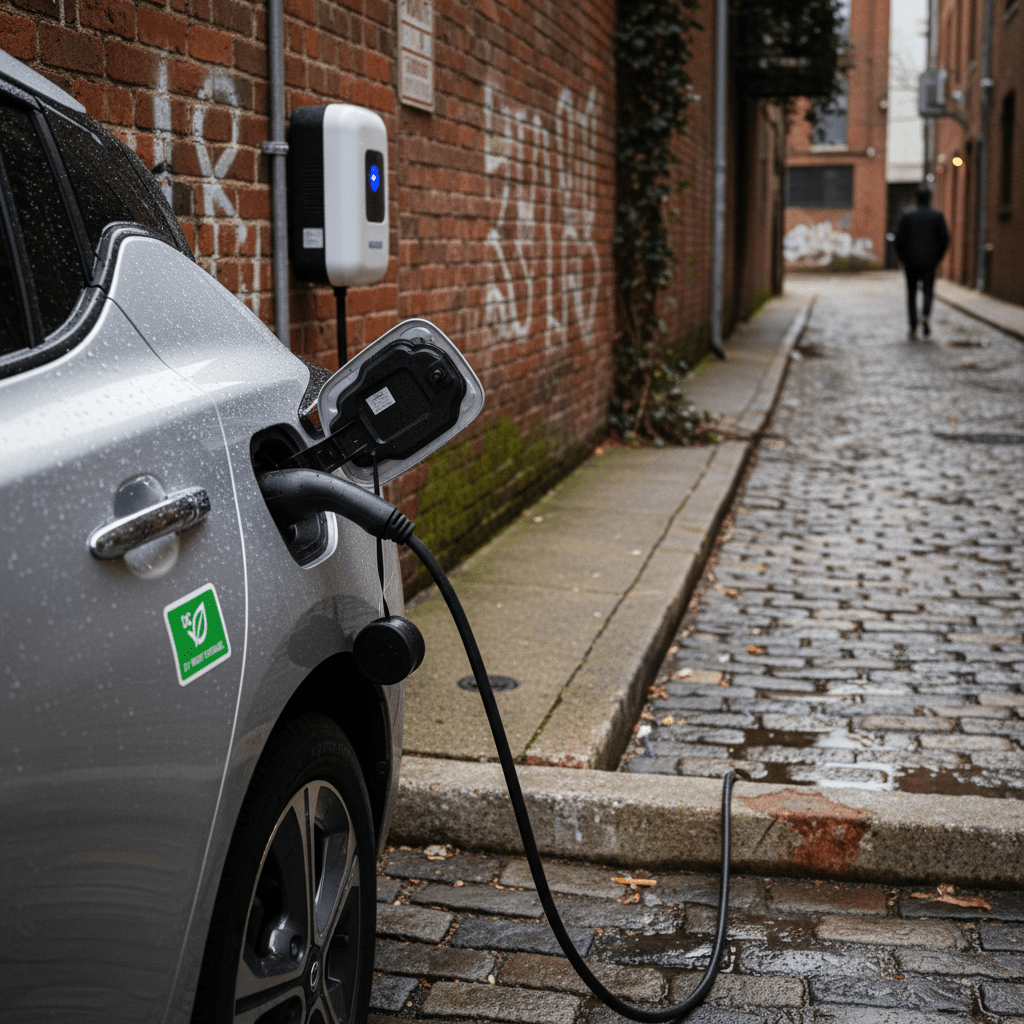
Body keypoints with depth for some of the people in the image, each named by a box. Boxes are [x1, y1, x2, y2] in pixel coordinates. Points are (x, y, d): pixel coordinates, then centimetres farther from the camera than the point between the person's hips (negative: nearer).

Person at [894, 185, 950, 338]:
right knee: (928, 291, 7)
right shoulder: (937, 215, 0)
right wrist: (937, 256, 9)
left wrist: (902, 258, 7)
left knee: (911, 293, 8)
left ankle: (913, 328, 5)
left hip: (911, 261, 0)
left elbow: (900, 238, -3)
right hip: (929, 261, 0)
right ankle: (926, 315, -22)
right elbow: (944, 238, -3)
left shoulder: (907, 215, -1)